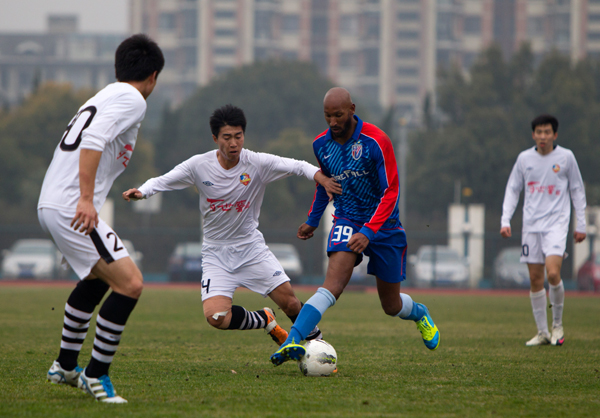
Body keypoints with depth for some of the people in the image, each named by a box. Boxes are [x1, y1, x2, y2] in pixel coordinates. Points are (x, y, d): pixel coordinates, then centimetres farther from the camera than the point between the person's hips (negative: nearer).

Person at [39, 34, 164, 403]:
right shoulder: (132, 99, -7)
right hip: (72, 207, -10)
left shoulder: (104, 96, 22)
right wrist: (86, 199, -26)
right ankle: (96, 376, -9)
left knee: (98, 277, 31)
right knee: (130, 284, -14)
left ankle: (65, 366, 38)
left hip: (51, 204, 10)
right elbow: (92, 141, -21)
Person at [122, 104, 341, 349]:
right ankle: (266, 321, 11)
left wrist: (320, 177, -30)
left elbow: (297, 166, -11)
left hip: (251, 246, 0)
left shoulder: (257, 163, -10)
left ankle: (314, 337, 25)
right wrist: (141, 192, -23)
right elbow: (163, 181, -3)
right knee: (215, 316, -19)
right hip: (216, 252, 0)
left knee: (289, 302, -8)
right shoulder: (199, 166, -10)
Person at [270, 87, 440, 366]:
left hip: (383, 223, -2)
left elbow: (390, 192, -19)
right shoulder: (321, 145, -2)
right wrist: (313, 220, 22)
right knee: (333, 284, -26)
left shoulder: (375, 141, -18)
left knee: (391, 306, 10)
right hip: (347, 220, 2)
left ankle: (419, 314, 47)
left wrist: (369, 231, -29)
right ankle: (293, 342, -41)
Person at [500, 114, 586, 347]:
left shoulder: (566, 157, 1)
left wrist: (581, 225, 6)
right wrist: (505, 220, 3)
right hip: (531, 225, 3)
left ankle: (557, 325, 0)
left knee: (553, 273, -20)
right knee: (535, 280, 1)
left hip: (556, 223, -3)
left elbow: (577, 190, 8)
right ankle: (542, 332, 10)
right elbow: (512, 190, 13)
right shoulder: (524, 159, 6)